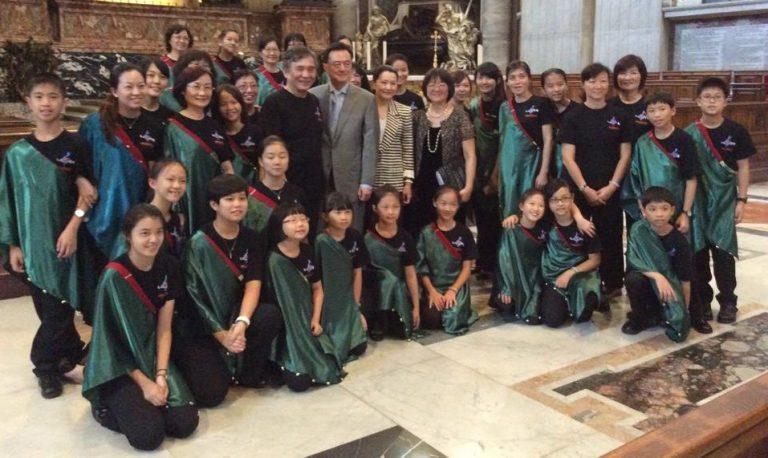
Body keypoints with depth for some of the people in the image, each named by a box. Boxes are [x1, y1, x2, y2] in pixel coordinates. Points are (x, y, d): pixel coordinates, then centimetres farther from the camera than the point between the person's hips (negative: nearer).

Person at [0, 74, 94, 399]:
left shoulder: (75, 145, -1)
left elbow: (87, 192, -2)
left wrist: (73, 228, -13)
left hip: (67, 240, -1)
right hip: (32, 242, 2)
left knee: (60, 306, 1)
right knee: (51, 308, 6)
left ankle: (46, 363, 19)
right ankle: (69, 358, 20)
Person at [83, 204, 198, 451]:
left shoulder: (168, 267, -3)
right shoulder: (114, 276, -19)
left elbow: (164, 328, -2)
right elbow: (114, 337, -15)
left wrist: (161, 375, -13)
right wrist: (144, 383, -15)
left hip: (152, 354, 5)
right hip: (117, 365, -5)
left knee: (185, 423, -14)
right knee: (149, 435, -21)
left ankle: (140, 404, 14)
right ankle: (106, 405, 7)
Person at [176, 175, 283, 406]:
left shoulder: (252, 240, 1)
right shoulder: (200, 242, -12)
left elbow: (253, 284, -10)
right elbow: (195, 294, -13)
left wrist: (241, 322, -27)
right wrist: (221, 334, -18)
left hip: (234, 315, 4)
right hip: (200, 325, -4)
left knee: (271, 314, -28)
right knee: (211, 394, -18)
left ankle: (248, 373, -4)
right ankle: (191, 360, 16)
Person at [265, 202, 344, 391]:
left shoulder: (308, 252, 5)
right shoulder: (275, 260, -16)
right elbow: (271, 297, -13)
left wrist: (315, 320, 1)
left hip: (306, 321, 6)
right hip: (284, 326, -6)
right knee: (300, 381, -19)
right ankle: (279, 364, 12)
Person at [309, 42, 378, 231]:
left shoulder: (366, 99, 0)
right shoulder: (312, 96, 3)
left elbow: (370, 143, -2)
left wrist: (366, 182, -7)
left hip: (351, 180, -1)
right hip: (318, 179, 1)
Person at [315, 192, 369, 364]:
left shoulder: (355, 237, -2)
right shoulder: (321, 241, -17)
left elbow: (357, 273, 4)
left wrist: (356, 306, 4)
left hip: (347, 300, 4)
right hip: (327, 301, -4)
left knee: (359, 347, -1)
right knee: (336, 350, -9)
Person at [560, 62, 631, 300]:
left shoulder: (619, 116, 5)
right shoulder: (573, 117, 0)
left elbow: (625, 154, 4)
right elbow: (568, 157, -4)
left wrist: (612, 186, -7)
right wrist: (585, 189, -11)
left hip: (610, 190, 1)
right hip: (579, 189, -1)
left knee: (610, 238, 6)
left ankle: (612, 285, 18)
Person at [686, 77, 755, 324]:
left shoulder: (736, 131, -3)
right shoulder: (689, 134, -2)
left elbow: (743, 167, 1)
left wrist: (741, 200, -4)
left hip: (724, 200, -1)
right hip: (696, 200, 1)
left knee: (723, 252, 0)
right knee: (697, 252, 6)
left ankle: (728, 301, 13)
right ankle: (701, 299, 19)